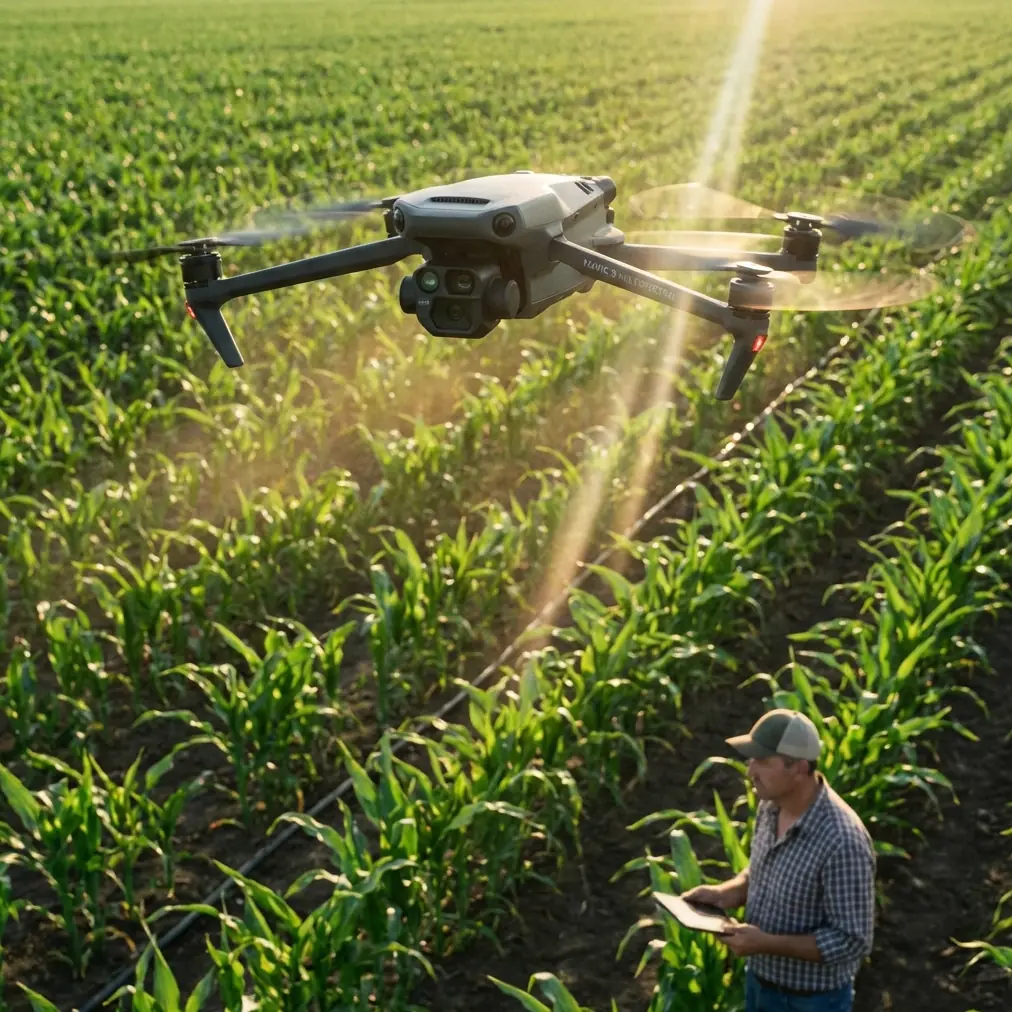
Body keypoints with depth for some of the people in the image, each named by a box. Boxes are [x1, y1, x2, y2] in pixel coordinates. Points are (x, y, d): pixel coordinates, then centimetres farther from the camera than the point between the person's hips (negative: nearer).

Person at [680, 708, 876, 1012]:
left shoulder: (842, 841, -32)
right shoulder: (770, 807, -6)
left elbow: (852, 942, -27)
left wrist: (766, 943, -30)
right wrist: (726, 893, -8)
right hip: (760, 983, 8)